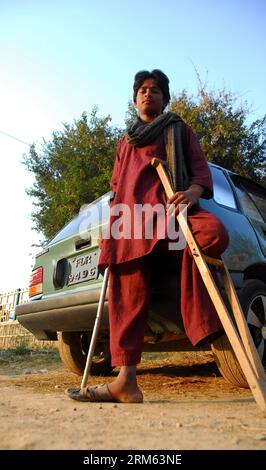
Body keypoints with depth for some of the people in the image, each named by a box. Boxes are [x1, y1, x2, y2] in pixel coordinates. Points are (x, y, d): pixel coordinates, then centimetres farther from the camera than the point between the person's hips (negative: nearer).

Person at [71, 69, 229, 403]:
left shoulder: (179, 129, 27)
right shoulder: (125, 142, 36)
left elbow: (200, 167, 13)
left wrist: (194, 191, -11)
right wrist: (112, 220, 18)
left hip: (169, 207, -2)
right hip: (130, 214, 3)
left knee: (214, 231, -36)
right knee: (129, 294, -12)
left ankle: (209, 332, -22)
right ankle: (126, 380, -12)